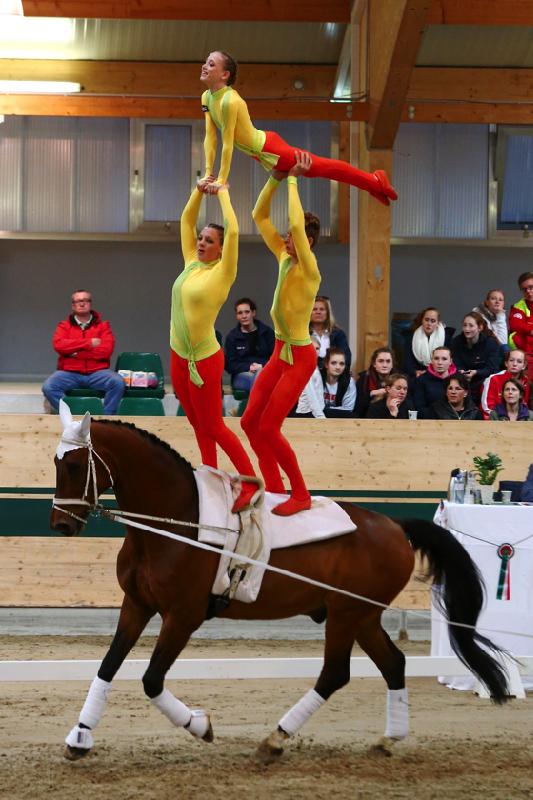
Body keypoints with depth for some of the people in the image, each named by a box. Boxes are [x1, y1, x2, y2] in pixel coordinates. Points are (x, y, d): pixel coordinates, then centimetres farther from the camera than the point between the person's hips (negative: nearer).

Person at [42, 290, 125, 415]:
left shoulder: (103, 325, 10)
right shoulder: (64, 326, 13)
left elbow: (106, 350, -6)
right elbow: (58, 345, -7)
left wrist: (76, 353, -9)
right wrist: (89, 343, -10)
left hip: (97, 372, -1)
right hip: (69, 372, 1)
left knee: (118, 383, -30)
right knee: (48, 387, -28)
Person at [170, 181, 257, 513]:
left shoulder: (223, 272, -12)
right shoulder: (191, 264, 5)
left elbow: (233, 230, -22)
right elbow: (187, 221, 12)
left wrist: (223, 193, -12)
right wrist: (199, 190, 4)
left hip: (205, 361, -7)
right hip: (178, 358, 7)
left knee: (213, 427, 0)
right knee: (199, 425, 14)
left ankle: (250, 482, 11)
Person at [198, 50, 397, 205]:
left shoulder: (230, 101, -31)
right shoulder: (206, 97, -5)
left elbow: (227, 144, -29)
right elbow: (210, 137, -2)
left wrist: (222, 180, -26)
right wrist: (208, 173, -7)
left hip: (269, 150, -8)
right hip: (258, 151, 8)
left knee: (322, 167, 7)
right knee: (318, 168, 21)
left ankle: (374, 181, 25)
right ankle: (374, 184, 36)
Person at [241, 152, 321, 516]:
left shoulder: (309, 271, -19)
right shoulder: (285, 260, 2)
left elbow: (297, 224, -35)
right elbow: (259, 216, 3)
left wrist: (293, 181, -27)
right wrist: (276, 178, -9)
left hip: (300, 358, -8)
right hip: (280, 353, 8)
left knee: (268, 428, -7)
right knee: (251, 421, 8)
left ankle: (301, 495, 5)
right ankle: (274, 487, 20)